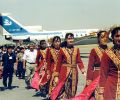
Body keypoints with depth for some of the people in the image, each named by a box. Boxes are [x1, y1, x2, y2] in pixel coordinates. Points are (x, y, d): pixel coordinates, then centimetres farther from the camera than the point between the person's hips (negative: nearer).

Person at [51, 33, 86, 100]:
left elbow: (79, 60, 0)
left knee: (72, 87, 10)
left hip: (74, 71, 3)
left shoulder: (76, 49, 5)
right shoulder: (62, 50, -2)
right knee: (64, 87, -3)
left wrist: (82, 69, -14)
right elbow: (59, 62, 2)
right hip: (65, 71, -3)